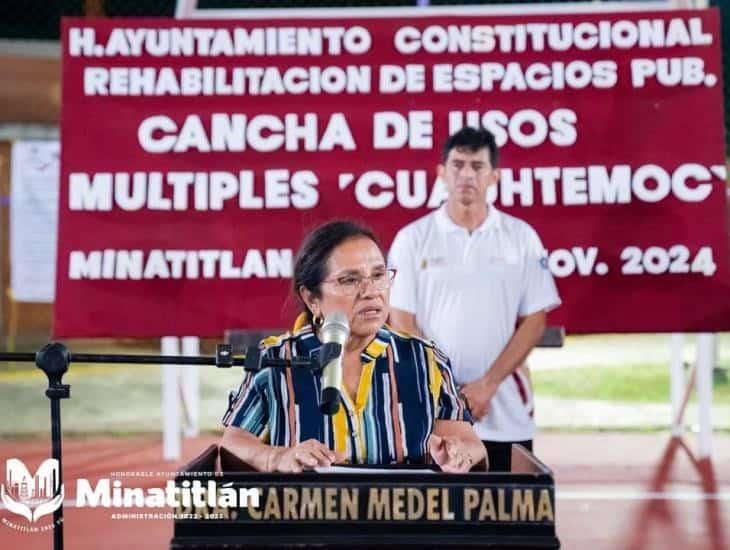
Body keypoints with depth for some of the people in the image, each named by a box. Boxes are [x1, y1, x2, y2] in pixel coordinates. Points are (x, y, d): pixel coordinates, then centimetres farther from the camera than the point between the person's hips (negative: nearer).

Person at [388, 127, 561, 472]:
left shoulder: (521, 237, 5)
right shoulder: (413, 238, 3)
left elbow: (534, 321, 2)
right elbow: (402, 322, 0)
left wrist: (488, 384, -8)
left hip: (506, 413, 1)